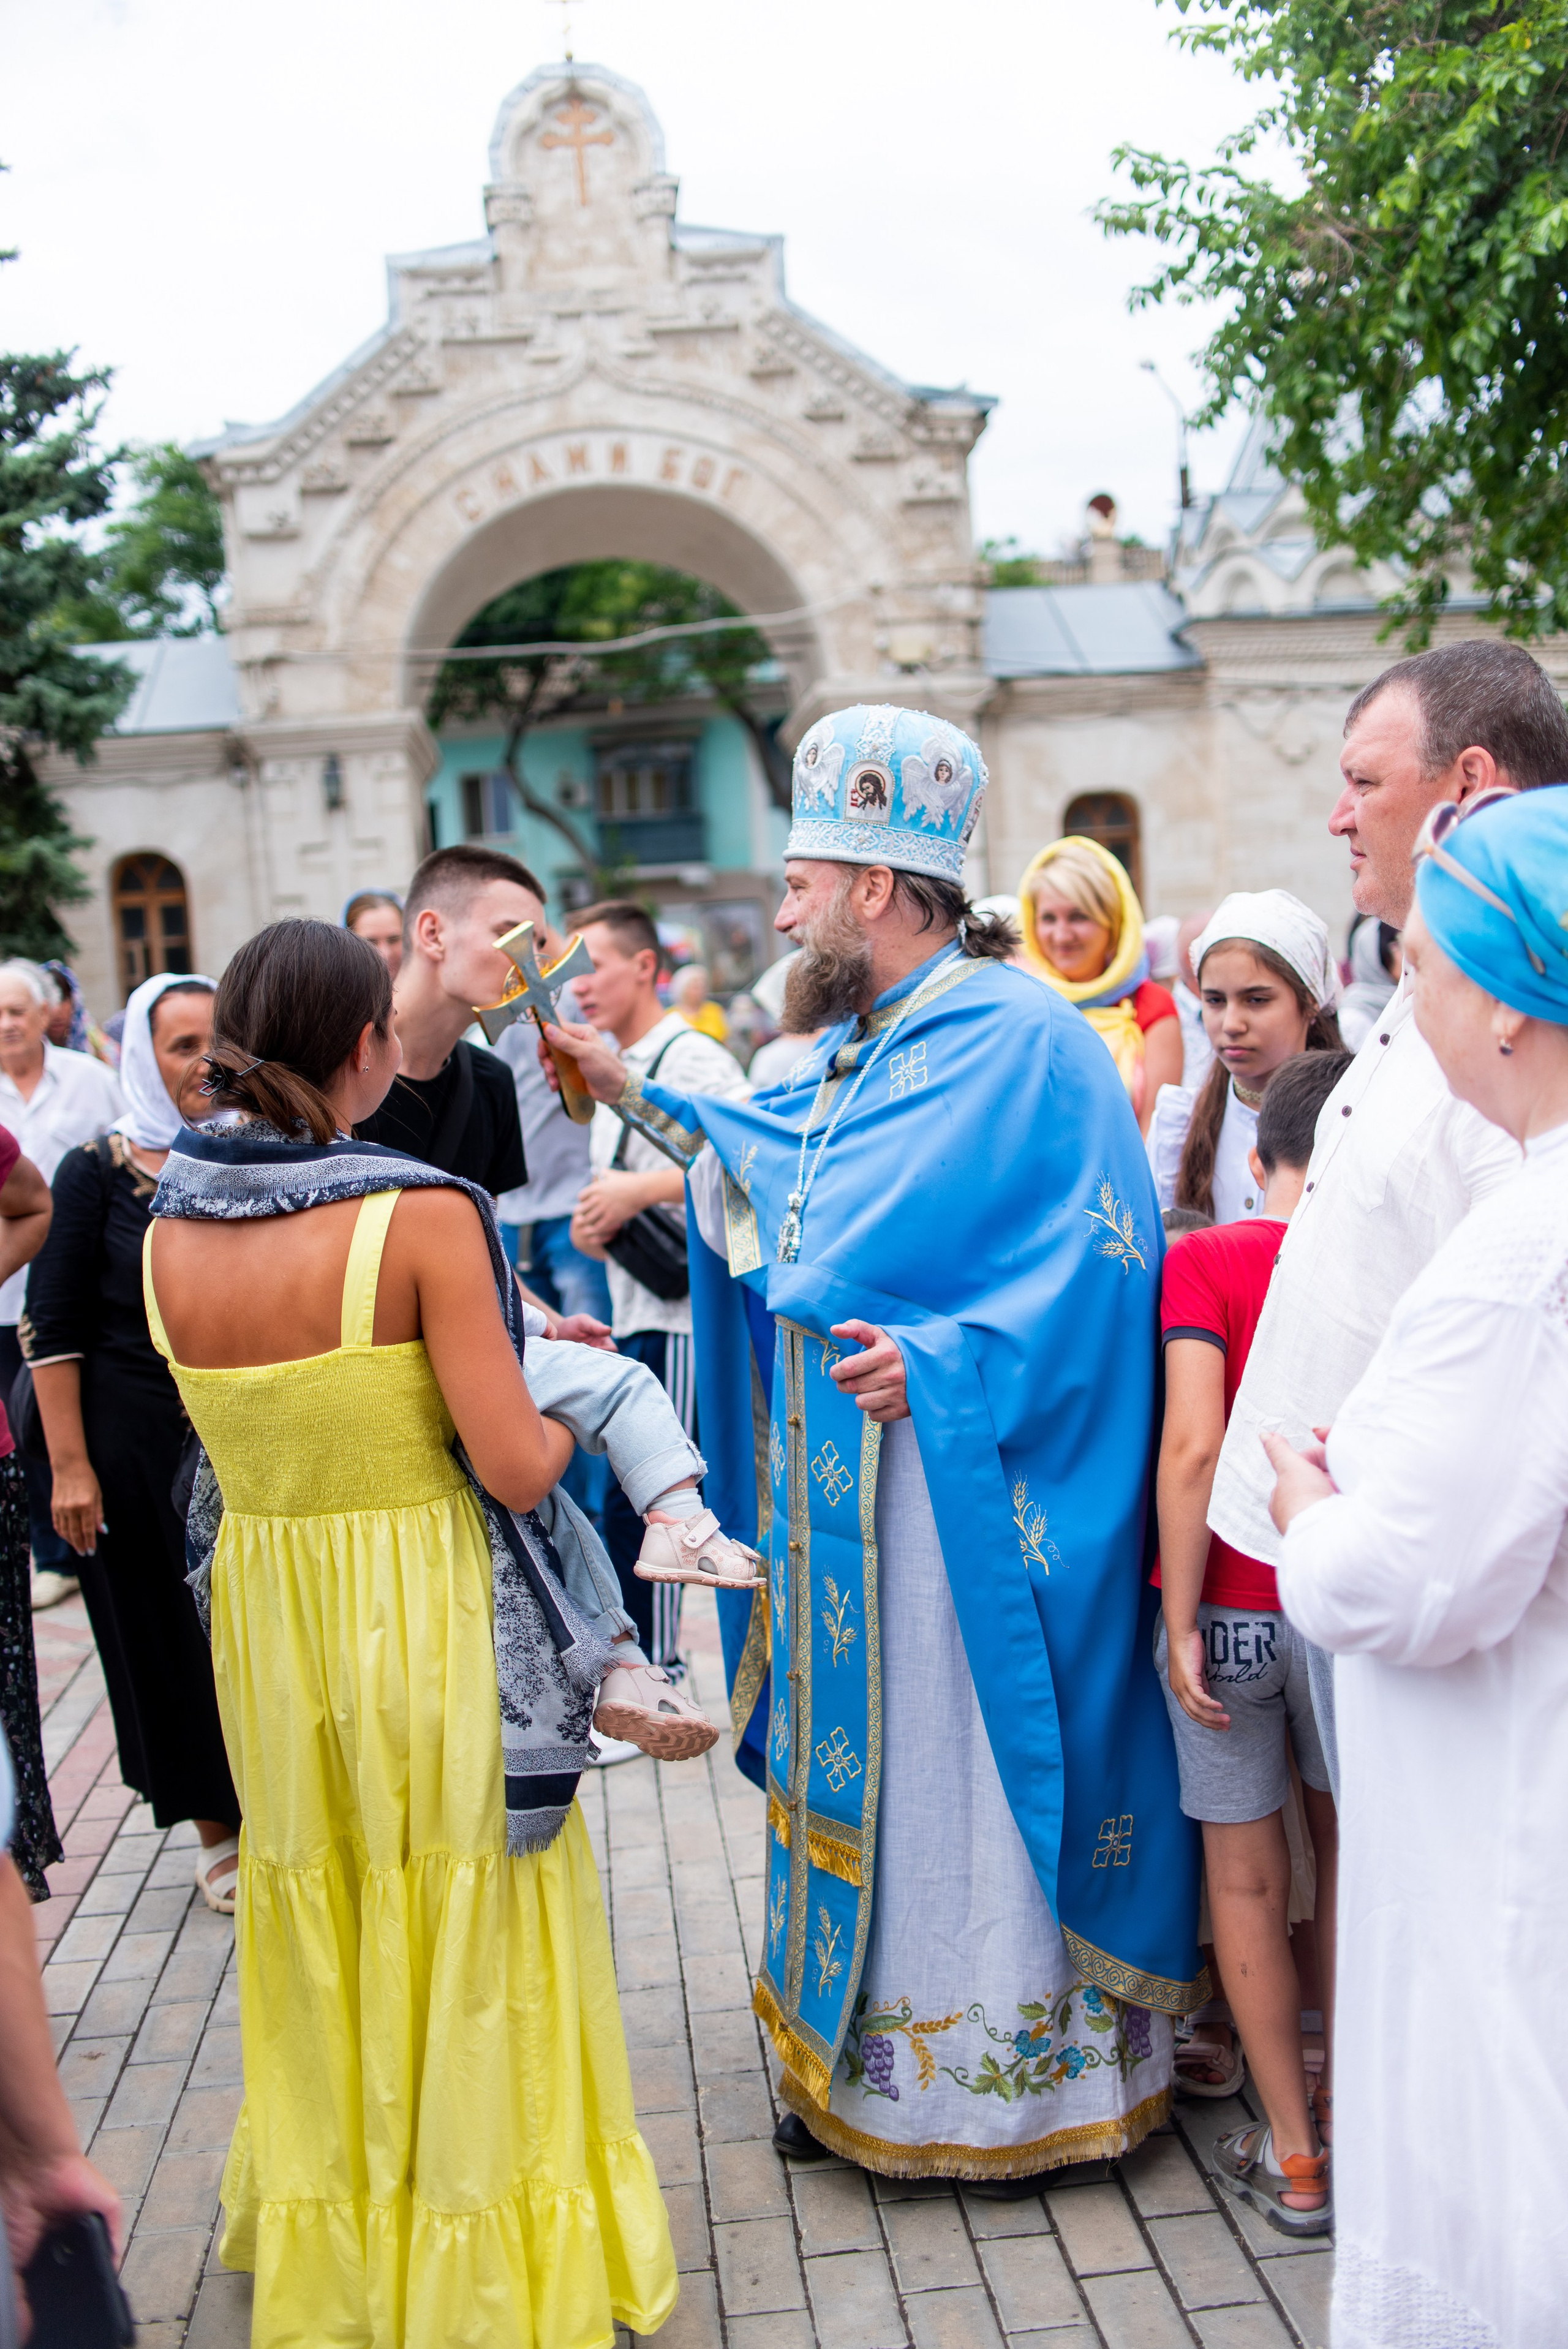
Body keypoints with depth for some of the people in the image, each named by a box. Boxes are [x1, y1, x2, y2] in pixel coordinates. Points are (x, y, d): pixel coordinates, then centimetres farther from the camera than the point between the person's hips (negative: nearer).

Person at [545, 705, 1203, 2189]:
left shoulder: (1022, 1040, -15)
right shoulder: (857, 1047, 12)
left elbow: (1097, 1258, -20)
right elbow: (777, 1168, 27)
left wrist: (942, 1359, -27)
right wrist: (639, 1093, 24)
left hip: (959, 1498, -9)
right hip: (839, 1490, 9)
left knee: (964, 1766, 4)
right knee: (857, 1756, 17)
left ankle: (1014, 2070, 23)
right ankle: (857, 2053, 33)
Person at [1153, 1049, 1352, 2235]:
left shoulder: (1205, 1260, -8)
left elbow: (1193, 1445, -17)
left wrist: (1181, 1622, -11)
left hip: (1233, 1605, -2)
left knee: (1247, 1874, 12)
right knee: (1351, 1853, 21)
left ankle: (1296, 2159, 21)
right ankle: (1346, 2103, 36)